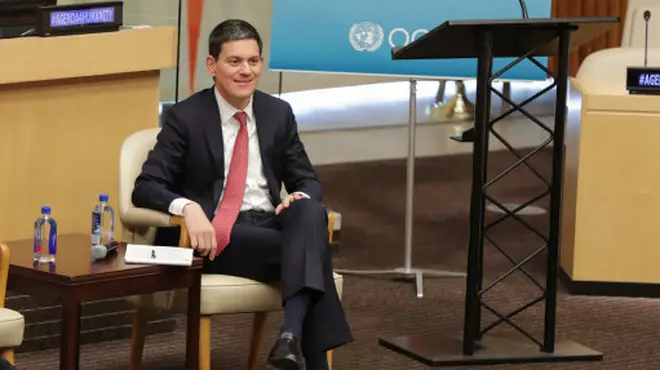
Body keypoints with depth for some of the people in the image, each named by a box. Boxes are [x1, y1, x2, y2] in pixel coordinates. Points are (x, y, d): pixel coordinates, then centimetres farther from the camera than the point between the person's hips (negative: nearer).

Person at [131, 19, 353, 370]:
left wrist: (301, 197, -12)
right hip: (214, 234, -4)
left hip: (268, 225, 4)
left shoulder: (279, 113, 11)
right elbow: (146, 187, -8)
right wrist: (188, 207, -31)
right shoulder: (185, 117, -3)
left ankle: (293, 334, -47)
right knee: (309, 251, -30)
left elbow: (307, 181, 15)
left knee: (312, 213, -33)